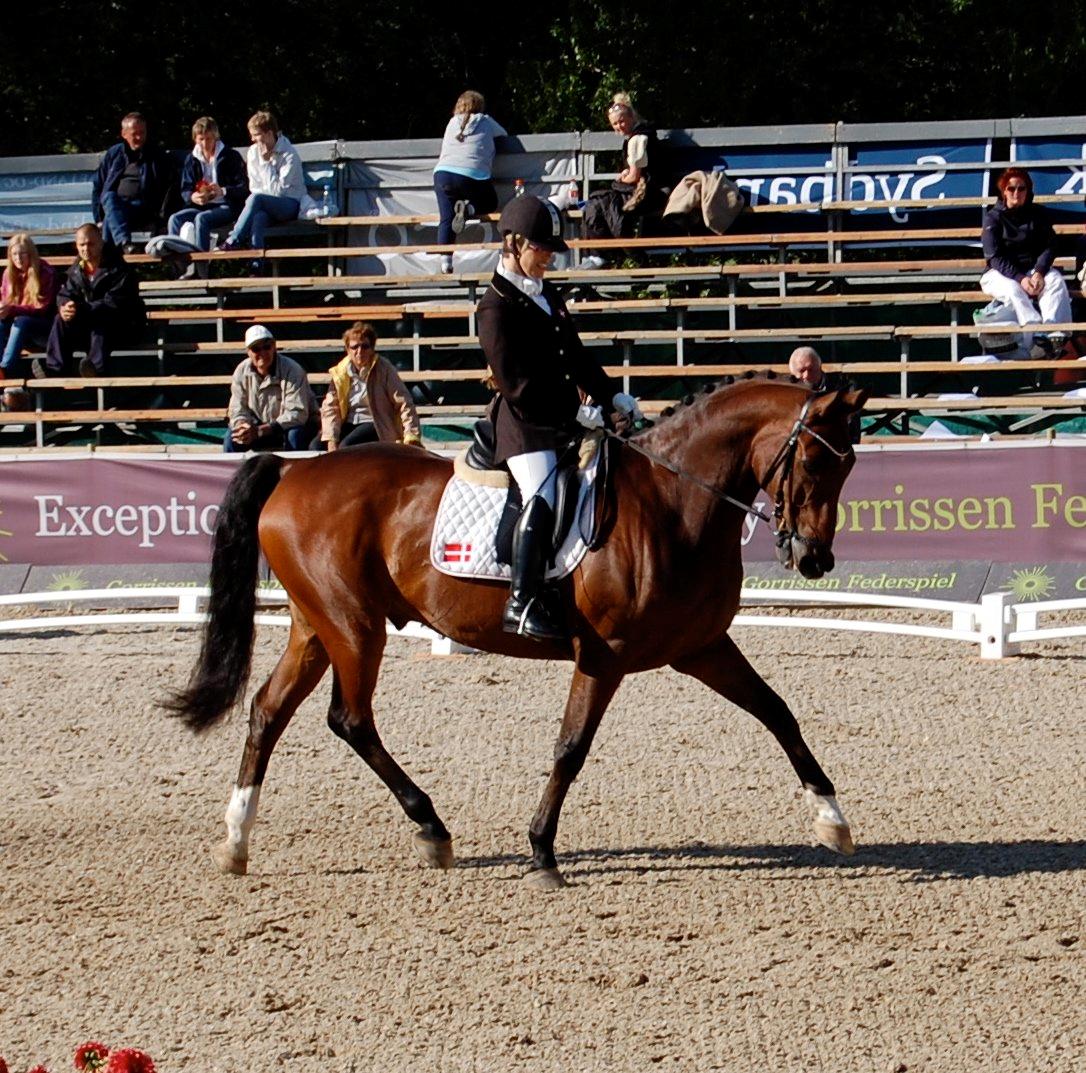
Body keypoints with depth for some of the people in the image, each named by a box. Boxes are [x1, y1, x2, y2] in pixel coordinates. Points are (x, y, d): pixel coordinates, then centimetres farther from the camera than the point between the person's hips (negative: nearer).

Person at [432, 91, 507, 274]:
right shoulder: (485, 122, 12)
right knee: (490, 204, 22)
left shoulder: (453, 123, 18)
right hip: (473, 176, -2)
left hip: (443, 172, 2)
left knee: (446, 219, 4)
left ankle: (445, 260, -11)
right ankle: (469, 208, -10)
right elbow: (503, 134, 31)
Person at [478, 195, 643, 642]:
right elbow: (515, 383, -17)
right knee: (542, 494, -29)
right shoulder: (497, 306, -11)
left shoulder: (548, 296, 17)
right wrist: (576, 411, -18)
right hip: (523, 423, -10)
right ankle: (522, 602, -33)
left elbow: (575, 358, 22)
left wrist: (612, 395, 9)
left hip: (559, 418, 10)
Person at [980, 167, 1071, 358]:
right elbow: (995, 257, -9)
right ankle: (1036, 339, -54)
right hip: (1001, 274, -2)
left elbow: (1049, 247, 1)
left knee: (1056, 280, -29)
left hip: (1034, 270, 2)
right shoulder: (993, 218, 0)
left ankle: (1056, 337, -49)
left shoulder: (1039, 214, 9)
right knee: (1013, 291, -36)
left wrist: (1039, 273, -20)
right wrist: (1020, 278, -25)